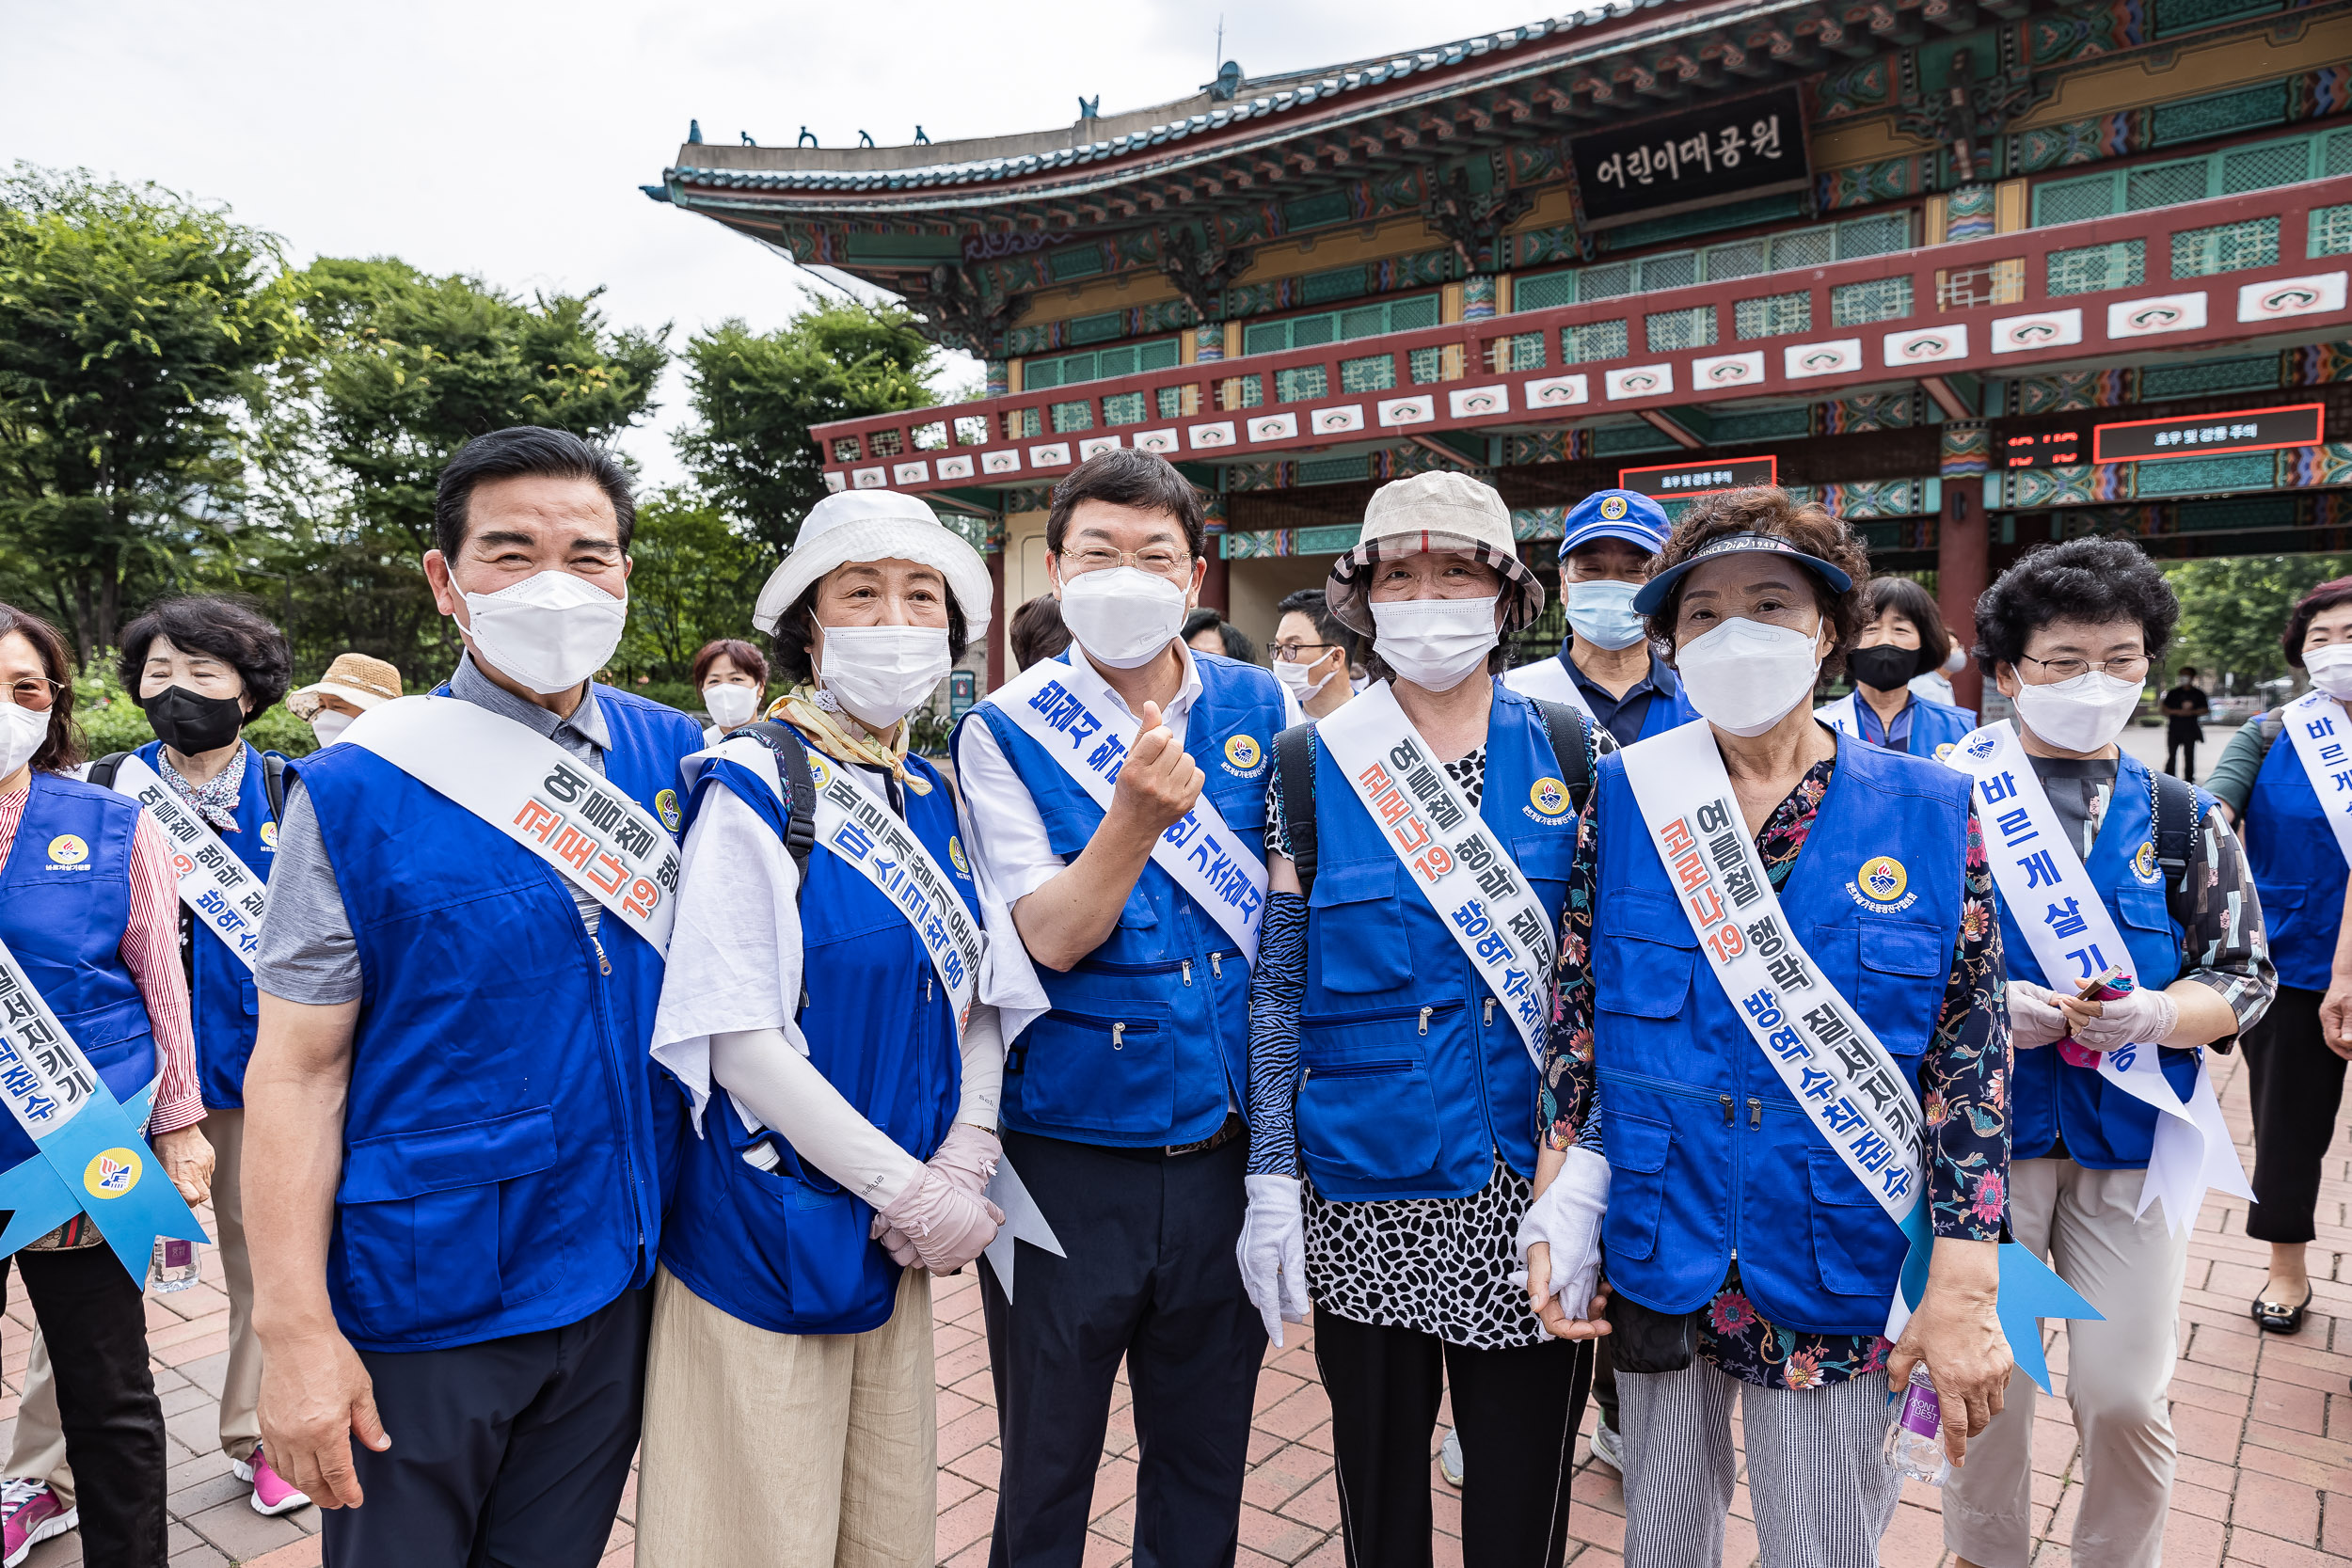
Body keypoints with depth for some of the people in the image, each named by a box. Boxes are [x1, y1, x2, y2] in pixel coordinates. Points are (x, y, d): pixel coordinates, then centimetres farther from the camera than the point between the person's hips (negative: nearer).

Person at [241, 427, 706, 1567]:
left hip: (617, 1284, 4)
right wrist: (294, 1330, -13)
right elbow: (297, 1067, -11)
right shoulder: (354, 790, -12)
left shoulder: (674, 756, -1)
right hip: (423, 1306, -3)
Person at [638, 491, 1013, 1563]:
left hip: (902, 1236, 6)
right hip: (768, 1233, -6)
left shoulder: (939, 798, 6)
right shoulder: (754, 785, -14)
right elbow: (739, 1041, -18)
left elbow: (976, 999, 8)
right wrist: (913, 1192, -15)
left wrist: (962, 1168, -8)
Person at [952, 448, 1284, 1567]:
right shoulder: (1004, 732, -7)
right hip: (1068, 1152, -2)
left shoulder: (1259, 708, 1)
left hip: (1227, 1144, 3)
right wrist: (1137, 815, -32)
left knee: (1205, 1468, 19)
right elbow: (1050, 937, -16)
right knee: (1047, 1471, 15)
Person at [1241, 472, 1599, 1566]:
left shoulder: (1569, 752, 0)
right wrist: (1270, 1180, -5)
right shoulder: (1313, 765, -3)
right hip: (1363, 1197, 0)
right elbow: (1275, 985, -2)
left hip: (1532, 1185, 1)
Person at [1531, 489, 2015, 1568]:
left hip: (1838, 1270, -1)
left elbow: (1970, 1057, -4)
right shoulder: (1622, 798, -3)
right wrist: (1556, 1219, -3)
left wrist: (1963, 1291, -8)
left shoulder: (1929, 814, -5)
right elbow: (1575, 1014, 1)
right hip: (1654, 1254, 1)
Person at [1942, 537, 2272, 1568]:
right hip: (1984, 1129, -1)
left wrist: (2153, 1015, -15)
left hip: (2132, 1136, 2)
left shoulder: (2180, 818, 5)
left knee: (2126, 1396, 6)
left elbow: (2240, 974, 5)